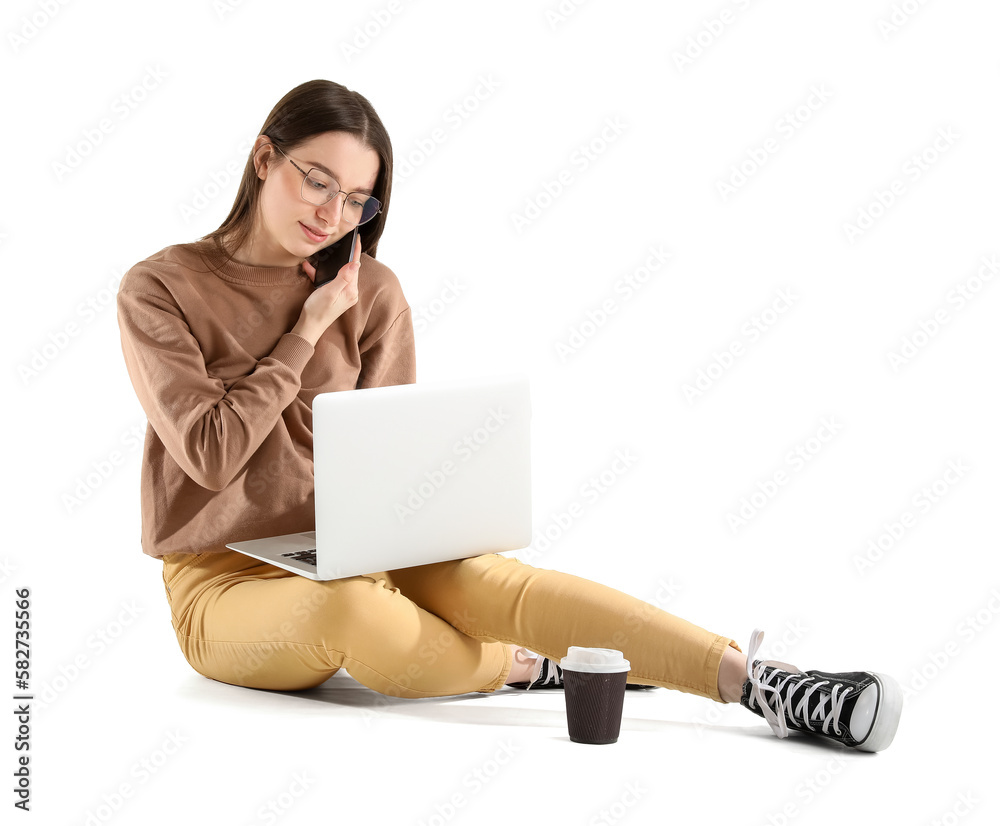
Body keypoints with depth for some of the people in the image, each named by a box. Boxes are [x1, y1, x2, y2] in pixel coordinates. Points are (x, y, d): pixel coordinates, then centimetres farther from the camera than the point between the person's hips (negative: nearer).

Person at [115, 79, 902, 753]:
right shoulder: (159, 289, -5)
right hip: (227, 583, -3)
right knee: (351, 609, -38)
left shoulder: (371, 292, 4)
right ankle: (529, 667, -11)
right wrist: (308, 332, -12)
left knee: (488, 578, -27)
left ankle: (769, 687, -37)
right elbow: (211, 452, -15)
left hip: (350, 557, 3)